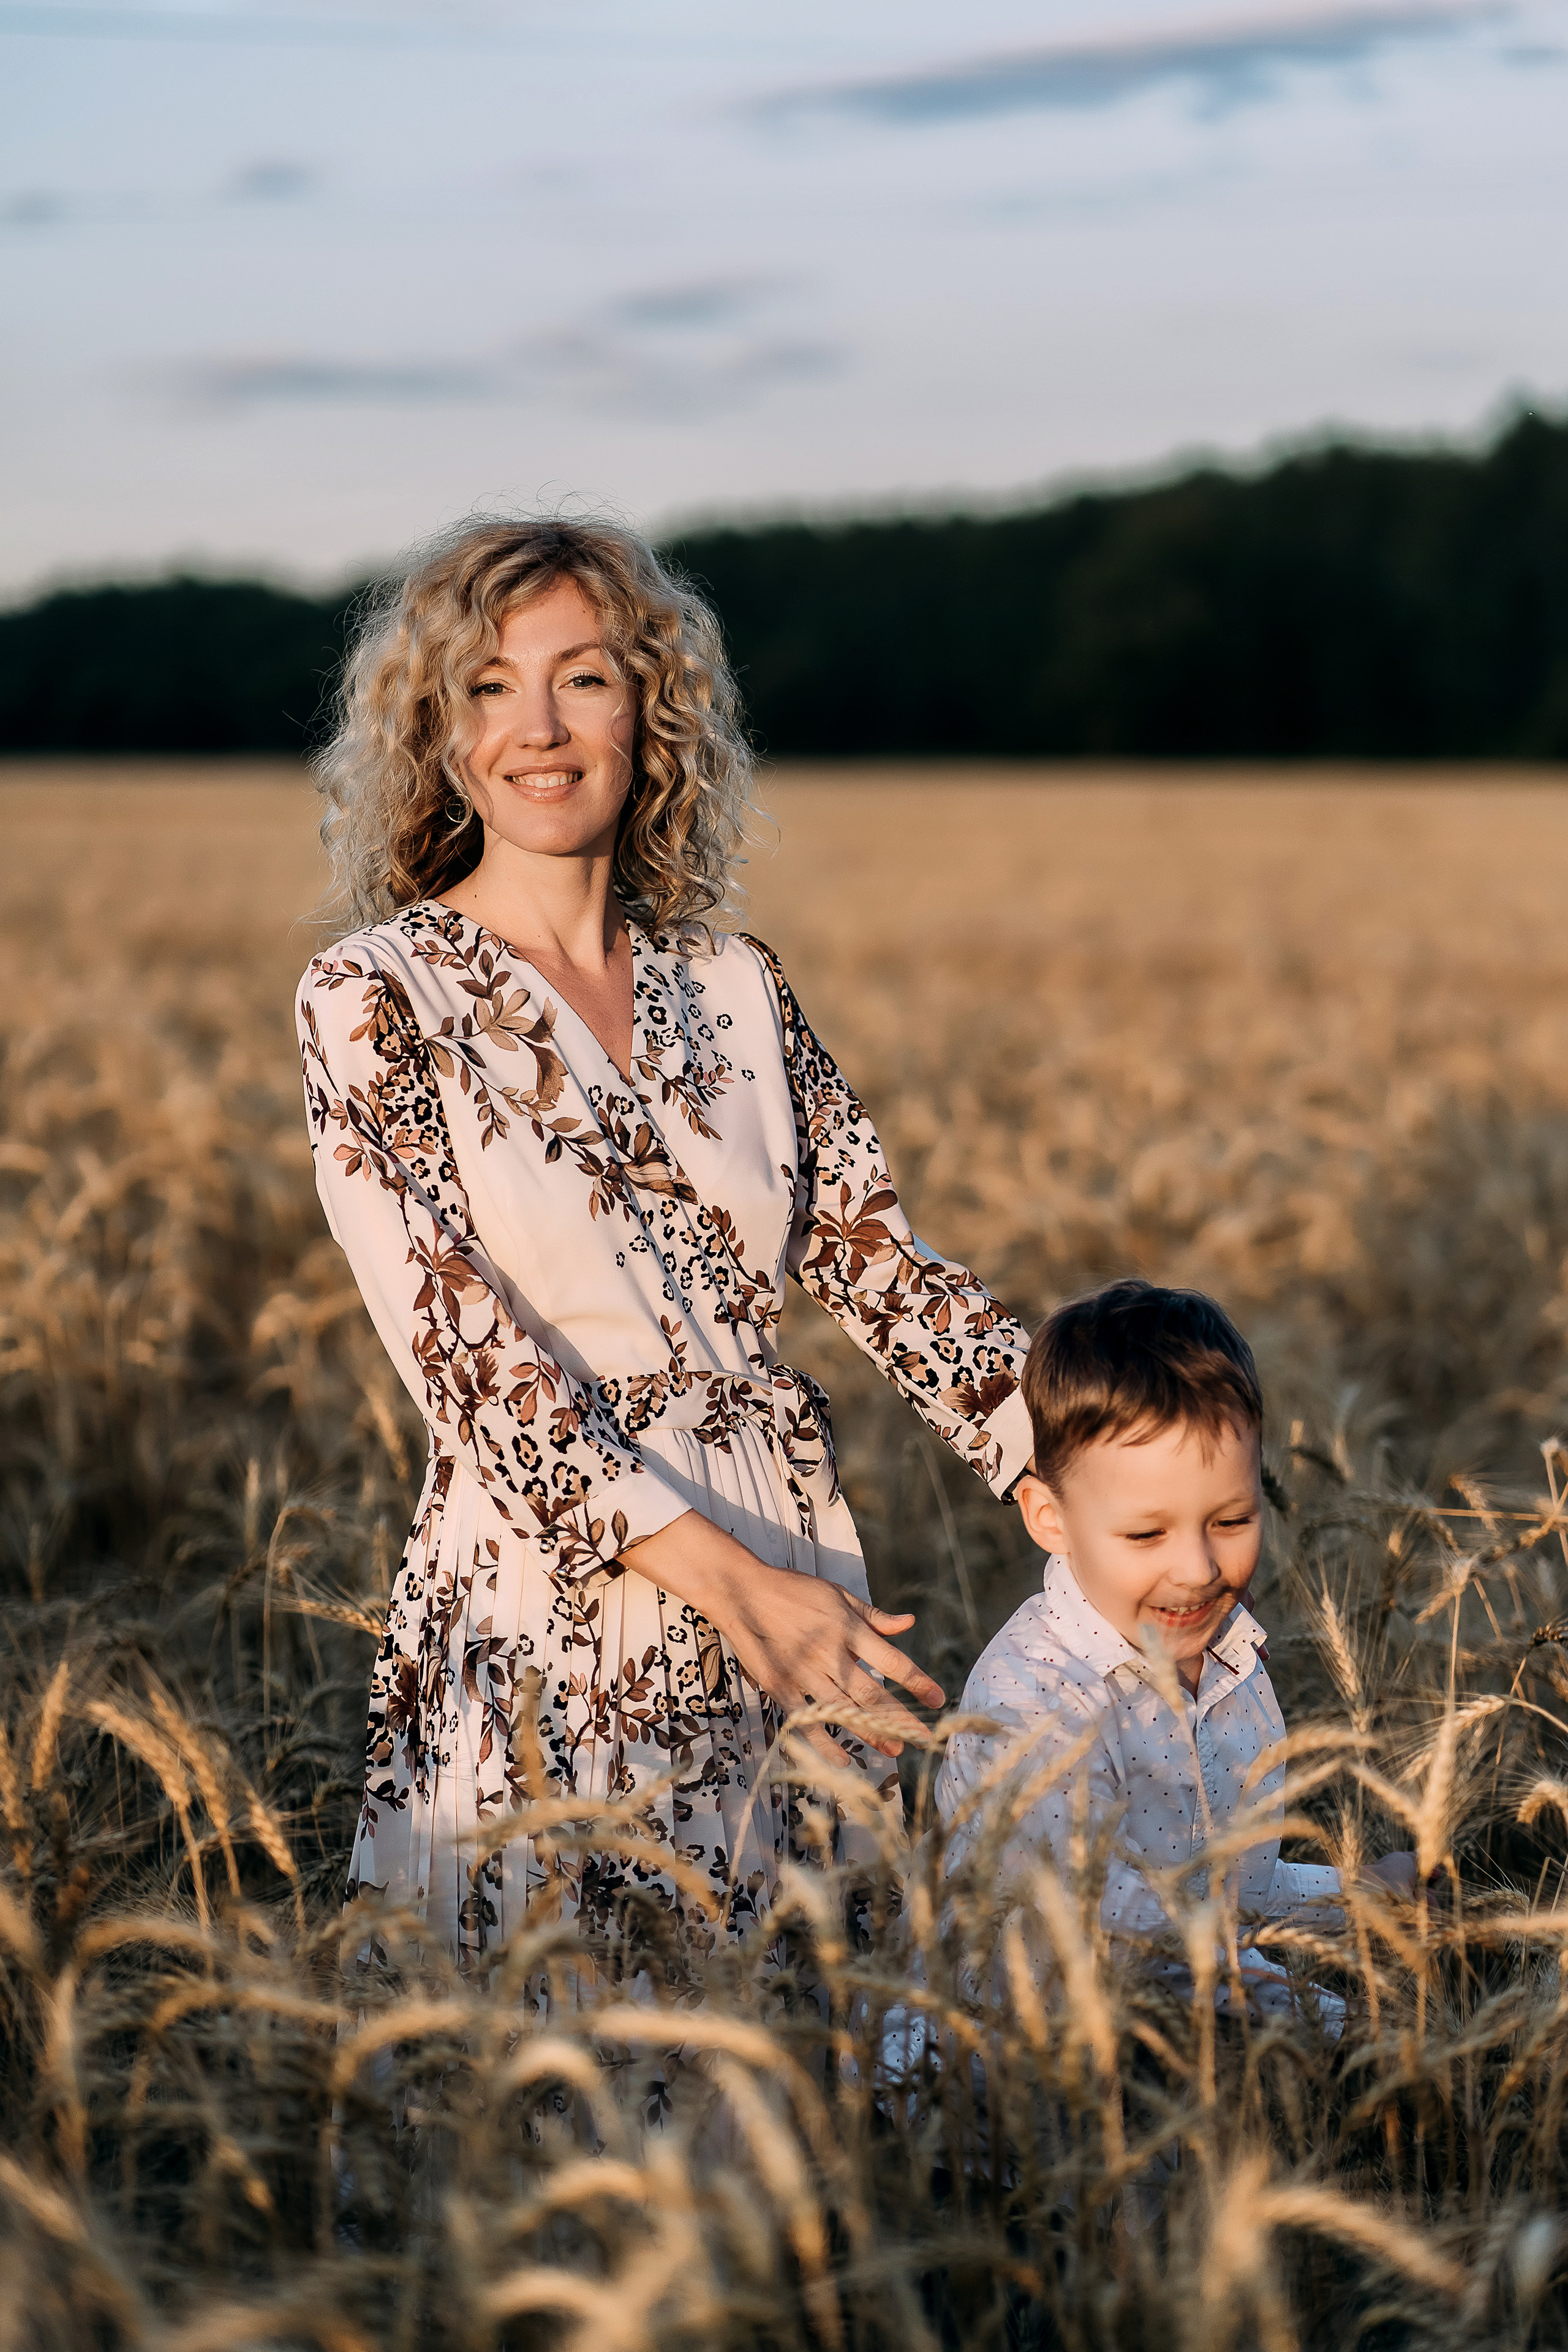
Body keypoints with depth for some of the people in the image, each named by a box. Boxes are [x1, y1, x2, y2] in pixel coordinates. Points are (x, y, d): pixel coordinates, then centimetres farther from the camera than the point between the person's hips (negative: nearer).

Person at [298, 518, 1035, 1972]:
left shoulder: (733, 989, 9)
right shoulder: (375, 997, -6)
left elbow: (880, 1265, 6)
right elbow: (464, 1351, -14)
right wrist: (728, 1578, -22)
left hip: (795, 1576, 5)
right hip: (544, 1610, -4)